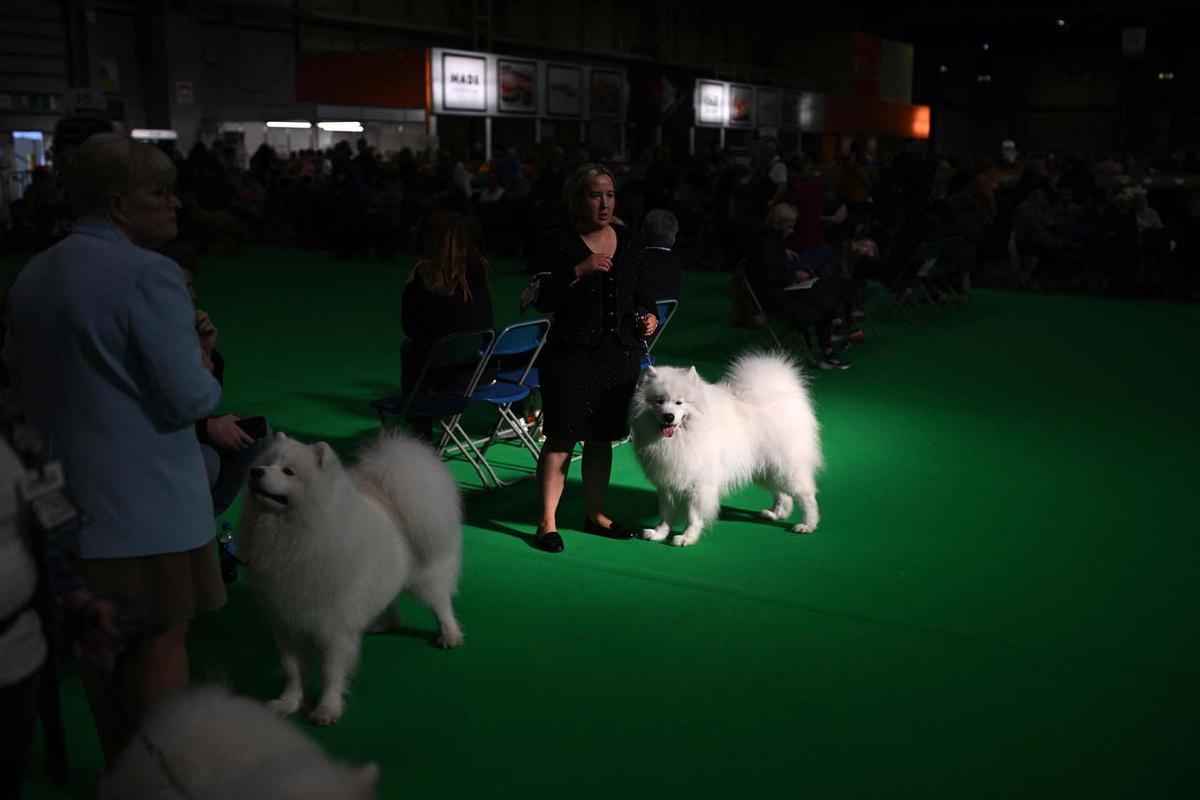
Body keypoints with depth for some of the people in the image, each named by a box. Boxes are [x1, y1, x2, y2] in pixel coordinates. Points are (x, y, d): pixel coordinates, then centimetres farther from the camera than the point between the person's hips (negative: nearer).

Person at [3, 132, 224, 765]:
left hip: (66, 494, 8)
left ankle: (119, 768, 32)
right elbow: (187, 397, -21)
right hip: (144, 497, -8)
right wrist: (209, 380, 0)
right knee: (161, 638, 3)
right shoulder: (148, 274, -18)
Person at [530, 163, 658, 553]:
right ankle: (547, 521, 7)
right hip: (571, 355, -5)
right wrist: (578, 272, -22)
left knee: (602, 438, 13)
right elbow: (543, 300, -12)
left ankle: (595, 513, 25)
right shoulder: (560, 243, -6)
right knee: (562, 437, -3)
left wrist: (648, 314, 3)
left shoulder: (625, 240, 10)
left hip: (620, 355, 5)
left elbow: (640, 290, 22)